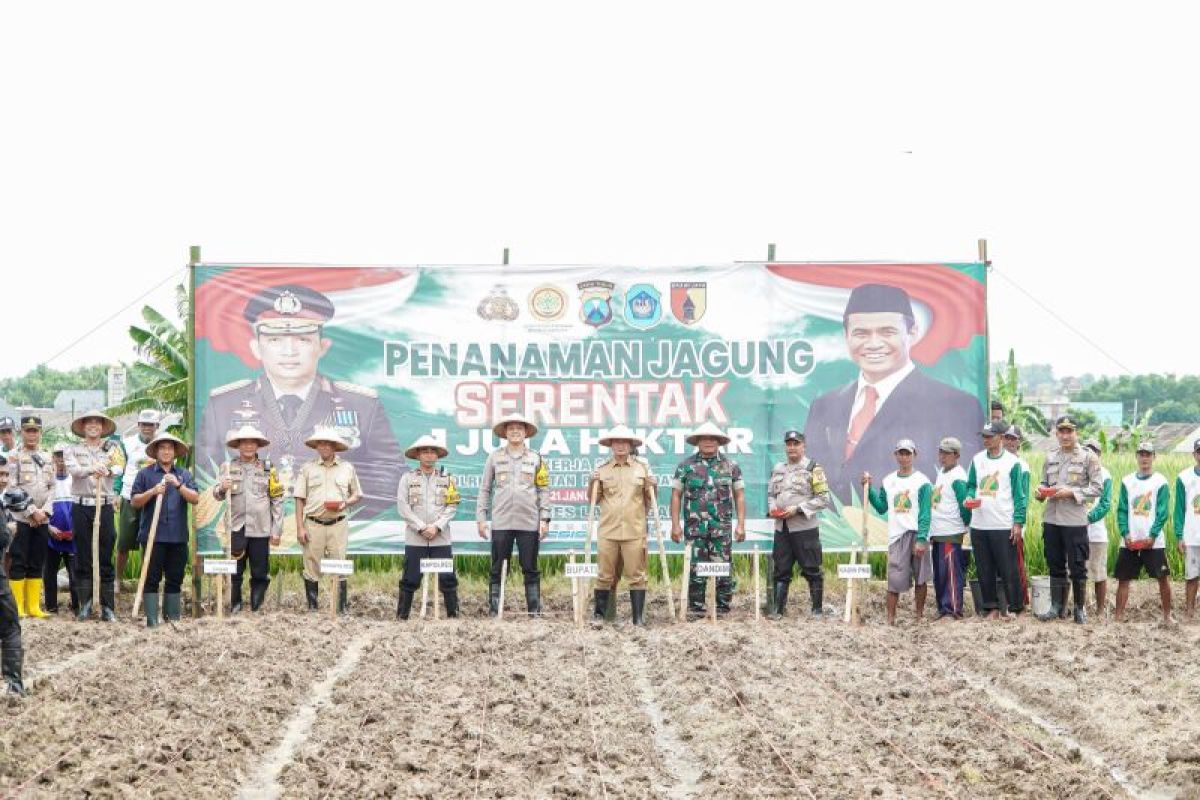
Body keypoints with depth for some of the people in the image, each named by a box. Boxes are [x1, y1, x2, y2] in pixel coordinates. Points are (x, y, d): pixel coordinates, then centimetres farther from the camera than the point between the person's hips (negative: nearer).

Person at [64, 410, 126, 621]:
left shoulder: (110, 448, 11)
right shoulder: (73, 450, 9)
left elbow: (120, 466, -9)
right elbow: (73, 468, -11)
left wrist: (108, 470, -33)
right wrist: (91, 469, -33)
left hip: (105, 506, 0)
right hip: (81, 506, 0)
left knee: (106, 558, 0)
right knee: (82, 558, 1)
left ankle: (107, 607, 2)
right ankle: (85, 604, 6)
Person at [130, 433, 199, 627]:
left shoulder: (184, 475, 11)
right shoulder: (145, 474, 5)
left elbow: (195, 499, 0)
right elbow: (134, 502, 0)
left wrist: (179, 485, -14)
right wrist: (153, 491, -14)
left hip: (178, 537, 3)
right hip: (153, 536, -3)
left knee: (175, 579, 8)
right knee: (152, 579, -2)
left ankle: (173, 617, 16)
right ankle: (152, 620, -1)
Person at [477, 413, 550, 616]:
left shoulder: (536, 458, 8)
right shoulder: (494, 457, 8)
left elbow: (544, 489, 7)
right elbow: (485, 489, 9)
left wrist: (544, 518, -1)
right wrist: (481, 517, 3)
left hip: (529, 523, 0)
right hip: (501, 523, 0)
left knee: (530, 569, 4)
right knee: (497, 570, 2)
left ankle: (534, 610, 8)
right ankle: (494, 611, 6)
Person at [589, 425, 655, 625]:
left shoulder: (643, 468, 10)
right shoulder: (602, 470, 10)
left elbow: (650, 500, 14)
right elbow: (593, 500, 14)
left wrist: (651, 487, -5)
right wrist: (593, 483, -3)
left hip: (635, 532, 0)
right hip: (607, 531, 0)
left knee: (636, 576, -1)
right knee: (605, 576, 3)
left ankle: (638, 617, 2)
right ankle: (598, 614, 12)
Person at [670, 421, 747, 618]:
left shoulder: (730, 466, 7)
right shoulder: (685, 466, 6)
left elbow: (739, 496, 7)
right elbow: (676, 496, 6)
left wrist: (741, 525, 0)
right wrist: (675, 525, -1)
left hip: (722, 527, 0)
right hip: (694, 526, 0)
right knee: (695, 568, 2)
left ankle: (723, 607, 8)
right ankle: (696, 608, 9)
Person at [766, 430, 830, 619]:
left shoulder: (813, 468, -4)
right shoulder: (778, 469, 14)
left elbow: (823, 499, -8)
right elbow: (771, 493, 24)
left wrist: (798, 509, -15)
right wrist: (772, 506, 1)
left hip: (805, 527, -5)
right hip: (781, 527, 5)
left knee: (812, 570, 1)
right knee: (781, 571, 7)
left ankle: (817, 609, 10)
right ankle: (778, 609, 13)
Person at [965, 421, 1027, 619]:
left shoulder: (1012, 462, -3)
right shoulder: (977, 460, 9)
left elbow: (1019, 495, -3)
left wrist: (1018, 522, -9)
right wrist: (969, 498, -6)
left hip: (1004, 526, -5)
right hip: (979, 526, 5)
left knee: (1009, 570, -3)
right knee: (984, 570, 8)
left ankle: (1015, 608, 6)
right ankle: (991, 608, 17)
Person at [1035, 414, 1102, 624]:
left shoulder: (1088, 457, -2)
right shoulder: (1050, 457, 13)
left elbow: (1096, 488, -6)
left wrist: (1071, 493, -16)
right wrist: (1041, 490, -3)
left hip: (1075, 520, -5)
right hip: (1051, 519, 5)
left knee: (1077, 566, 1)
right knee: (1055, 565, 10)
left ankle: (1080, 608, 11)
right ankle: (1057, 606, 18)